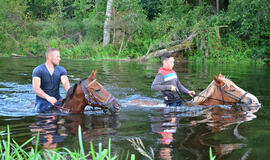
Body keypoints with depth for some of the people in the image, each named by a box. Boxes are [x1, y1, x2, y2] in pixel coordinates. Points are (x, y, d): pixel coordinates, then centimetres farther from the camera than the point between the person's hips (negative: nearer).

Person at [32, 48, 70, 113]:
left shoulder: (61, 70, 5)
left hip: (57, 99, 4)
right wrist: (47, 97, -39)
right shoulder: (38, 70, -8)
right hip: (42, 100, -4)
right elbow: (36, 88, -21)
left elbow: (66, 83, -13)